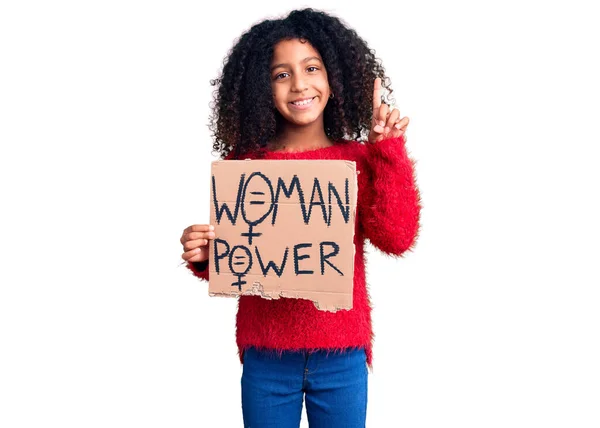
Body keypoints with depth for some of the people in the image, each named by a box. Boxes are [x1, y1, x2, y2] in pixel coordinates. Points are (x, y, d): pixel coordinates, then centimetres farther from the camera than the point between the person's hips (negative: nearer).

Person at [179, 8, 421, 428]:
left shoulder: (359, 159, 1)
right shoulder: (243, 161, 1)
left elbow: (396, 238, -12)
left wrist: (390, 151, -13)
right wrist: (203, 257, -16)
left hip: (341, 355, 0)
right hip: (266, 356, 0)